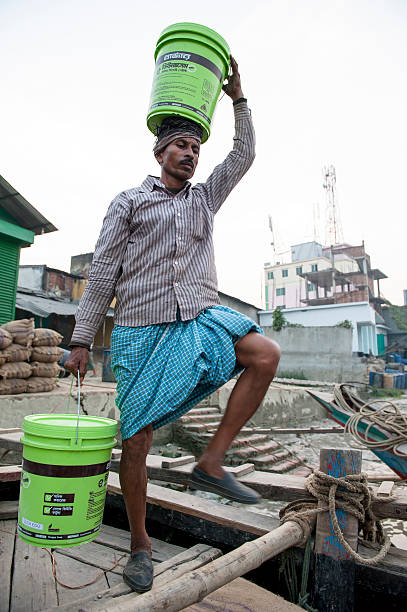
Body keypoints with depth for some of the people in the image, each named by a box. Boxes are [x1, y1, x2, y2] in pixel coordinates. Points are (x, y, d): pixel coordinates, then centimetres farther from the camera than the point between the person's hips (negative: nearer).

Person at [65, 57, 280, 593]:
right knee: (136, 440, -1)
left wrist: (238, 97, 16)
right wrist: (81, 340, -2)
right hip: (142, 330, -3)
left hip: (201, 318, 4)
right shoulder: (129, 202, 7)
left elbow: (244, 155, 22)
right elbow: (103, 274, 2)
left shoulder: (204, 198, 20)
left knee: (266, 354, -21)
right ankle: (140, 544, 22)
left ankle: (212, 462, -7)